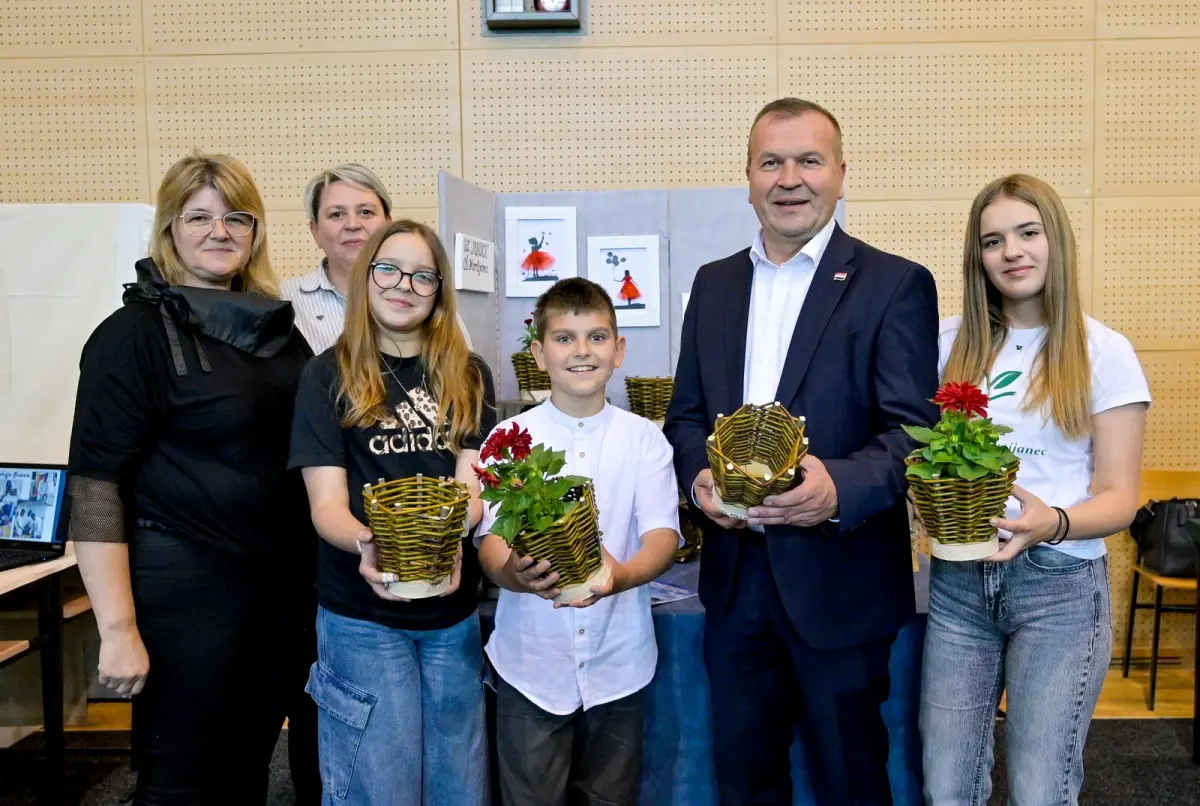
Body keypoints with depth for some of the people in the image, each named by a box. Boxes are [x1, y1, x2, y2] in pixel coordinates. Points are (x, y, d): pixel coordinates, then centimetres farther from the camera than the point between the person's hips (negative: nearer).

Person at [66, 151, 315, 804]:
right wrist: (118, 630, -18)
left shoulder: (276, 328, 9)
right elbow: (96, 487, -13)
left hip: (279, 582, 6)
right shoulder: (134, 333, -9)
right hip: (182, 587, -5)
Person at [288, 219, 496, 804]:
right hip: (362, 618, -2)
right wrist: (366, 544, -31)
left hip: (454, 612, 3)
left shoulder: (469, 377, 4)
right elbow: (326, 503, -9)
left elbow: (476, 485, -4)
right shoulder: (329, 376, -3)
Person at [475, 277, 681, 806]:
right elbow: (491, 536, -9)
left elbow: (662, 532, -8)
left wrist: (624, 575, -31)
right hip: (531, 662, -1)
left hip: (618, 662, 1)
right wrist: (511, 573, -33)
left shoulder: (643, 438, -1)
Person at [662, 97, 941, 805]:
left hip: (839, 578, -4)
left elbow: (912, 429, -12)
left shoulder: (897, 285, -6)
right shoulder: (714, 283, 9)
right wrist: (699, 475, -9)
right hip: (735, 573, 5)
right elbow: (686, 413, 11)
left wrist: (840, 486, -30)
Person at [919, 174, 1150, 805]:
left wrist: (1055, 523, -24)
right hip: (957, 581, 2)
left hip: (1060, 586, -2)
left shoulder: (1104, 351, -2)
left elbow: (1119, 498, -4)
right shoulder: (950, 343, 5)